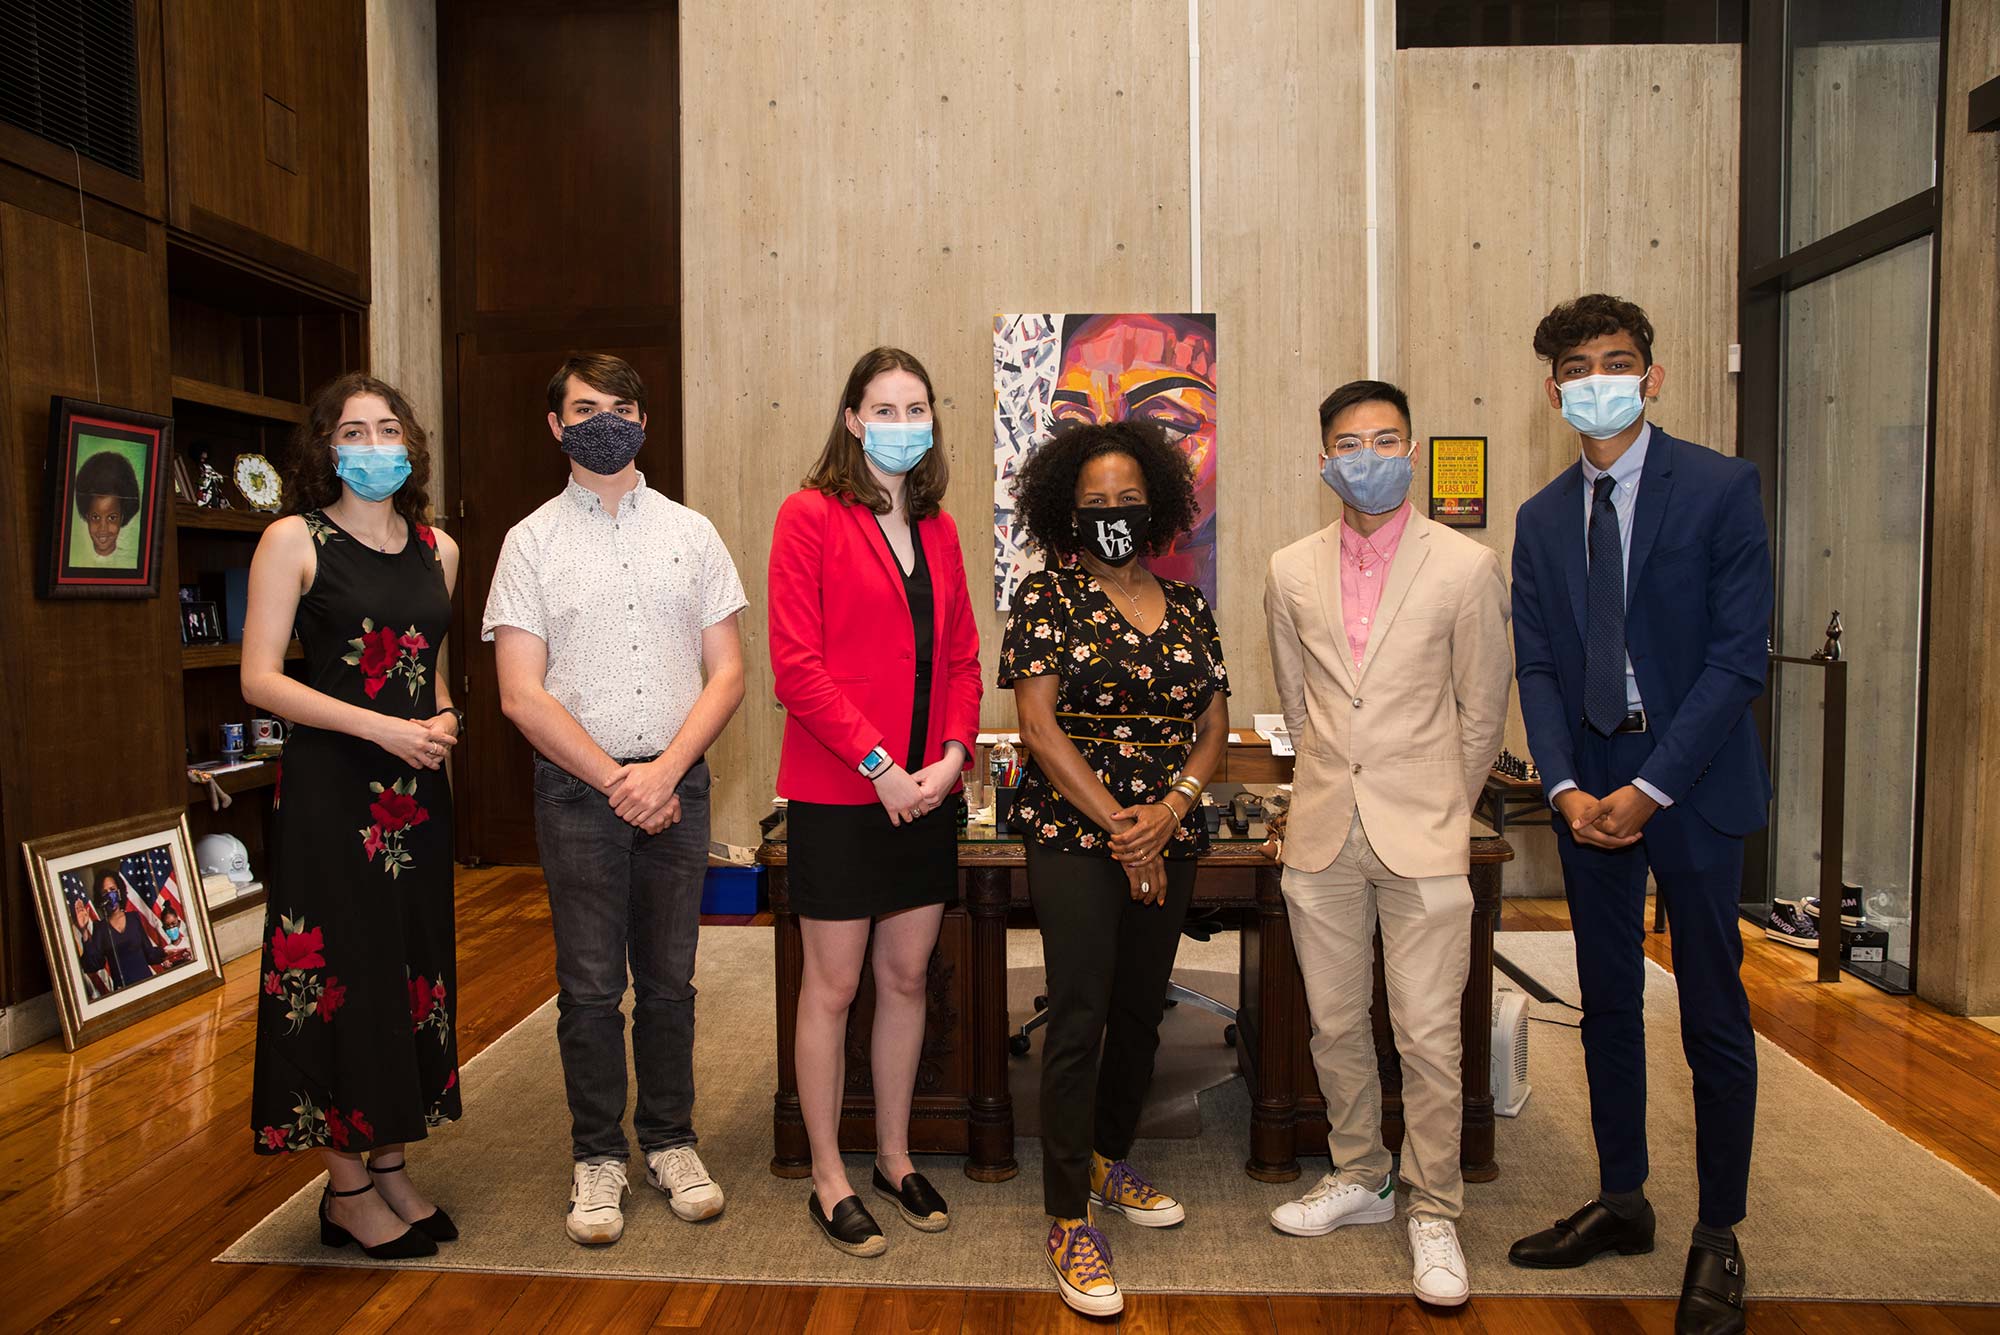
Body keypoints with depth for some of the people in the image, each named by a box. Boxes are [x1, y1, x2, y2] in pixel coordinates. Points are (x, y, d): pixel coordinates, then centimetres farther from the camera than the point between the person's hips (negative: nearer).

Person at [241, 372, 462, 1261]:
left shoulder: (438, 549, 10)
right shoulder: (294, 540, -5)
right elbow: (260, 679, -10)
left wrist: (444, 718, 0)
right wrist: (381, 727, -18)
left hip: (418, 787, 6)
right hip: (331, 787, -5)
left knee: (414, 964, 10)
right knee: (339, 973, 0)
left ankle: (389, 1168, 25)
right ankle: (347, 1189, 15)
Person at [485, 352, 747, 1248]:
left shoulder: (690, 534, 7)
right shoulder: (531, 542, 3)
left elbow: (727, 673, 2)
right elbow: (522, 694, -4)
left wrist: (664, 771, -10)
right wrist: (615, 780, -11)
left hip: (676, 783, 2)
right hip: (578, 786, -1)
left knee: (669, 979, 10)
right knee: (590, 986, 5)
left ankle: (670, 1141, 26)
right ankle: (597, 1156, 22)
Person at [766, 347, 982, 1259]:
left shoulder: (938, 530, 11)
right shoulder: (811, 515, -6)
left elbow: (962, 657, 12)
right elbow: (795, 664, -12)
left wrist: (953, 753, -4)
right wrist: (878, 763, -16)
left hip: (925, 791, 6)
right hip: (837, 792, -5)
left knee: (906, 977, 14)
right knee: (833, 985, 5)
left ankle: (894, 1155, 31)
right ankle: (828, 1178, 21)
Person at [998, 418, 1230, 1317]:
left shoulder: (1186, 605, 10)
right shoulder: (1048, 596, -3)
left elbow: (1215, 725, 8)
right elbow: (1039, 724, -11)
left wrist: (1167, 811, -9)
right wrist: (1116, 825, -14)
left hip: (1169, 836, 5)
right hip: (1074, 834, -5)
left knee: (1142, 1007, 15)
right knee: (1079, 1018, -6)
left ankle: (1110, 1160, 36)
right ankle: (1069, 1222, 4)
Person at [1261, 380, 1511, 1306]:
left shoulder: (1466, 567, -4)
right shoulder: (1291, 572, 5)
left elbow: (1483, 708, 5)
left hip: (1424, 840, -3)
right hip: (1321, 833, 3)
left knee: (1428, 1036, 0)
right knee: (1335, 1023, 12)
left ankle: (1433, 1212, 18)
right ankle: (1359, 1179, 32)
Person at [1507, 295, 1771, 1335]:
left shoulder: (1720, 488, -5)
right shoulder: (1542, 519, 8)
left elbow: (1737, 655, -11)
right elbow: (1536, 666, 6)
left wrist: (1648, 788, -17)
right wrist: (1565, 786, -8)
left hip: (1691, 785, -4)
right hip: (1589, 789, 5)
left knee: (1713, 1016, 5)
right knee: (1607, 1004, 13)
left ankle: (1719, 1237, 21)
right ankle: (1622, 1203, 29)